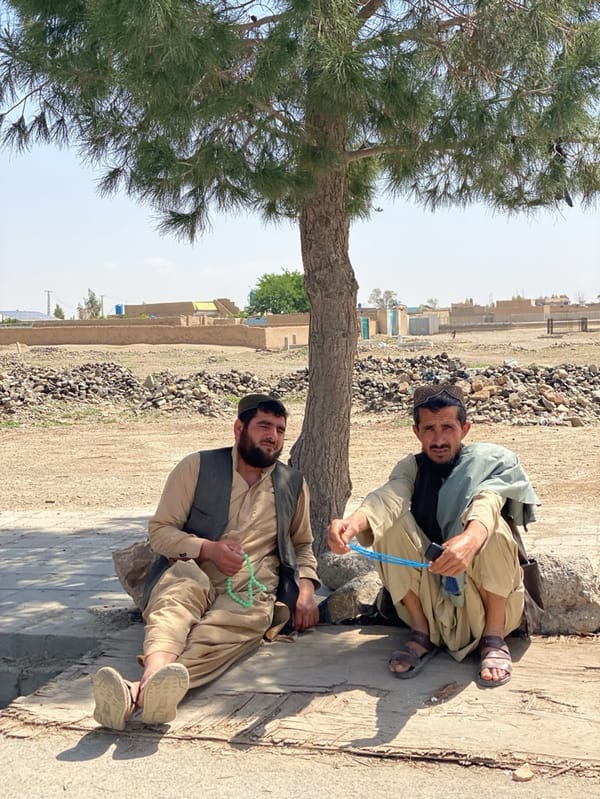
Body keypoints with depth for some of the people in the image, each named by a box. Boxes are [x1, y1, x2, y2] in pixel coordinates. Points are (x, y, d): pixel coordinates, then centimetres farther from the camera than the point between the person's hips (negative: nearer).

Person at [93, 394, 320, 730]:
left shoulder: (294, 484, 19)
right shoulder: (198, 467, 10)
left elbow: (303, 544, 31)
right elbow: (160, 530, 7)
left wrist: (306, 588, 10)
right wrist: (208, 549, -11)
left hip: (252, 590, 1)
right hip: (193, 573, -1)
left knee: (212, 637, -34)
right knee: (183, 583, -39)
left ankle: (140, 691, -61)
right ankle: (157, 675, -65)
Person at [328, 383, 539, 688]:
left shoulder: (492, 460, -7)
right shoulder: (412, 468, 2)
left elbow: (488, 502, -31)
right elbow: (389, 497, -22)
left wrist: (469, 539, -55)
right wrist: (353, 522, -46)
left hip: (486, 597, -2)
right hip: (431, 596, 3)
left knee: (491, 526, -30)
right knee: (392, 522, -19)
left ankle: (494, 637, -13)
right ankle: (423, 632, -9)